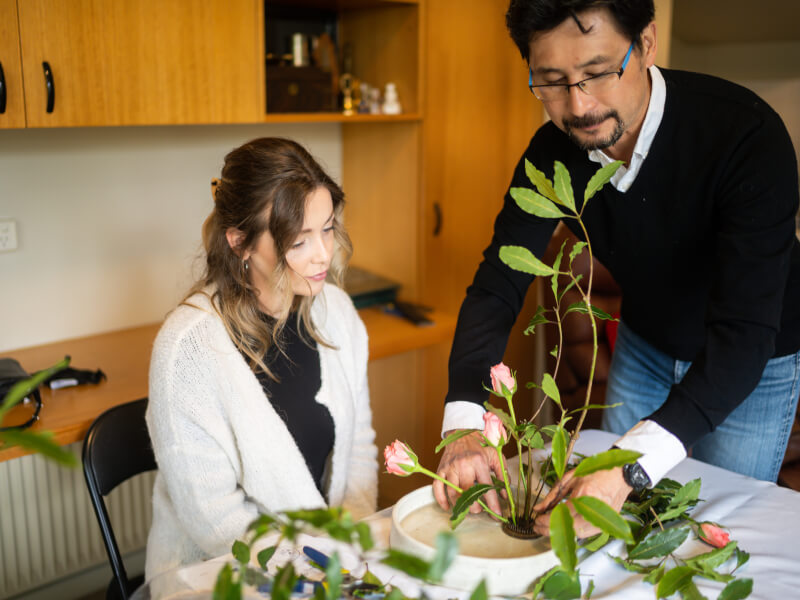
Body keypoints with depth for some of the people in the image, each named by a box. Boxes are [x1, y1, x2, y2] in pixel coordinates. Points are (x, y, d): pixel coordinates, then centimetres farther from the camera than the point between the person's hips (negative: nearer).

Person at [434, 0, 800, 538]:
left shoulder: (746, 134, -35)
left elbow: (745, 328, -41)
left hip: (754, 358, -4)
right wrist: (465, 423, -37)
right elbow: (497, 286, -21)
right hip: (645, 343, 4)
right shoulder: (553, 152, -19)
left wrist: (632, 467, -52)